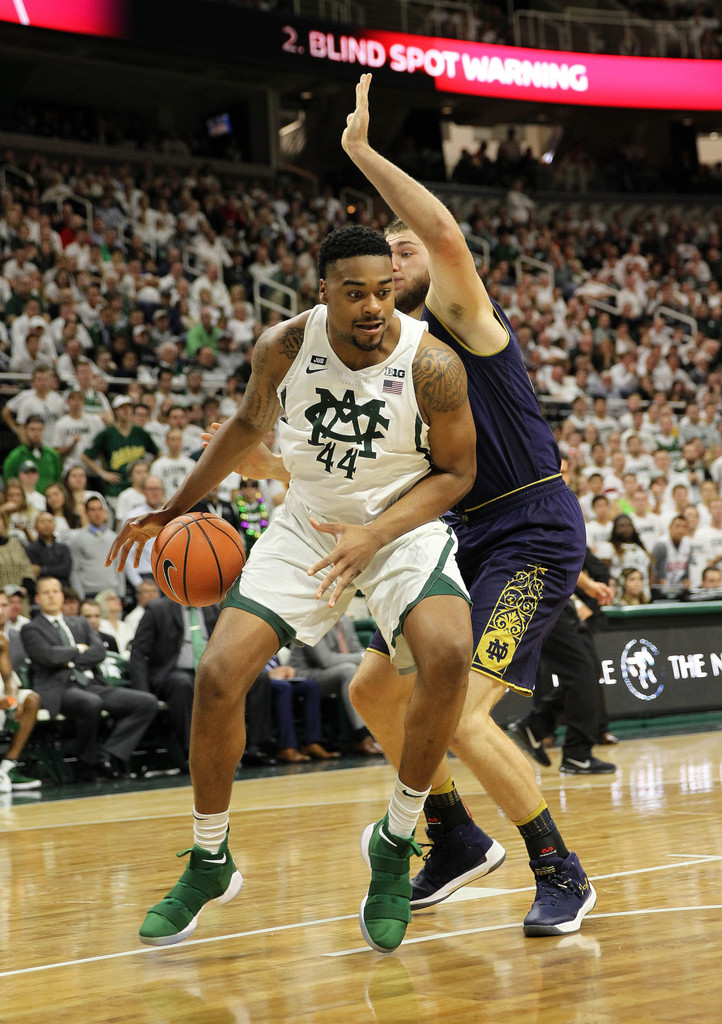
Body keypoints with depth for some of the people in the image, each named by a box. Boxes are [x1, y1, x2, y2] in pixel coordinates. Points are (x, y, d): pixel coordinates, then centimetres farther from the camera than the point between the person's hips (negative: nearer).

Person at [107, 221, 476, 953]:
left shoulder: (432, 365, -22)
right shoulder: (284, 346, -13)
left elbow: (455, 472, -10)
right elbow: (250, 423, 8)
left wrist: (375, 534, -25)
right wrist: (175, 509, 11)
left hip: (404, 525, -3)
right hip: (308, 522, 3)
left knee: (448, 654, -32)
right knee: (219, 673, -12)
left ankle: (395, 842, -9)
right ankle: (209, 864, 10)